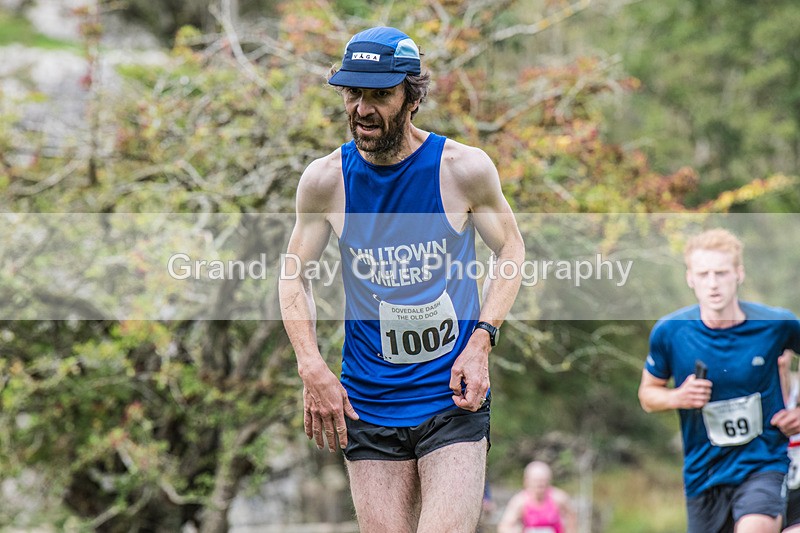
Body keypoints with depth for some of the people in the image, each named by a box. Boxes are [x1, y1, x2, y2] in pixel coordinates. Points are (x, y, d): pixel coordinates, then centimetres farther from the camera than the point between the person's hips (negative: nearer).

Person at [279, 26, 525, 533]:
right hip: (367, 409, 2)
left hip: (454, 401, -2)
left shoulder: (465, 168, -5)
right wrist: (312, 367, -3)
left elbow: (511, 249, 8)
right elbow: (295, 276, 10)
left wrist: (481, 342, -5)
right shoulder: (325, 180, -1)